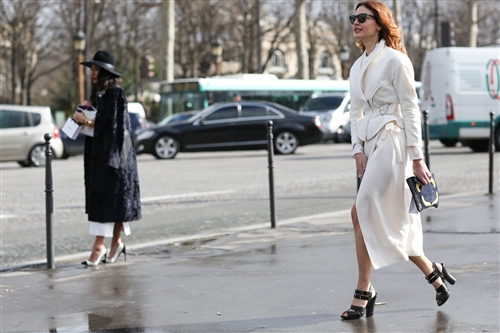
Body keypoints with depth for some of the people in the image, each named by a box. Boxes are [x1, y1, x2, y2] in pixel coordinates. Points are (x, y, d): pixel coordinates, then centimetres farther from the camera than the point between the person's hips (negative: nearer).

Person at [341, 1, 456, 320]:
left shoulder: (395, 60, -7)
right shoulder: (357, 68, 16)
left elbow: (411, 109, -9)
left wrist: (417, 158, -12)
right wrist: (358, 151, 1)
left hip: (392, 141, -8)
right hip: (370, 144, 8)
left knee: (362, 213, -12)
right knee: (391, 221, 7)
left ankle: (364, 292, -4)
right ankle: (433, 273, 21)